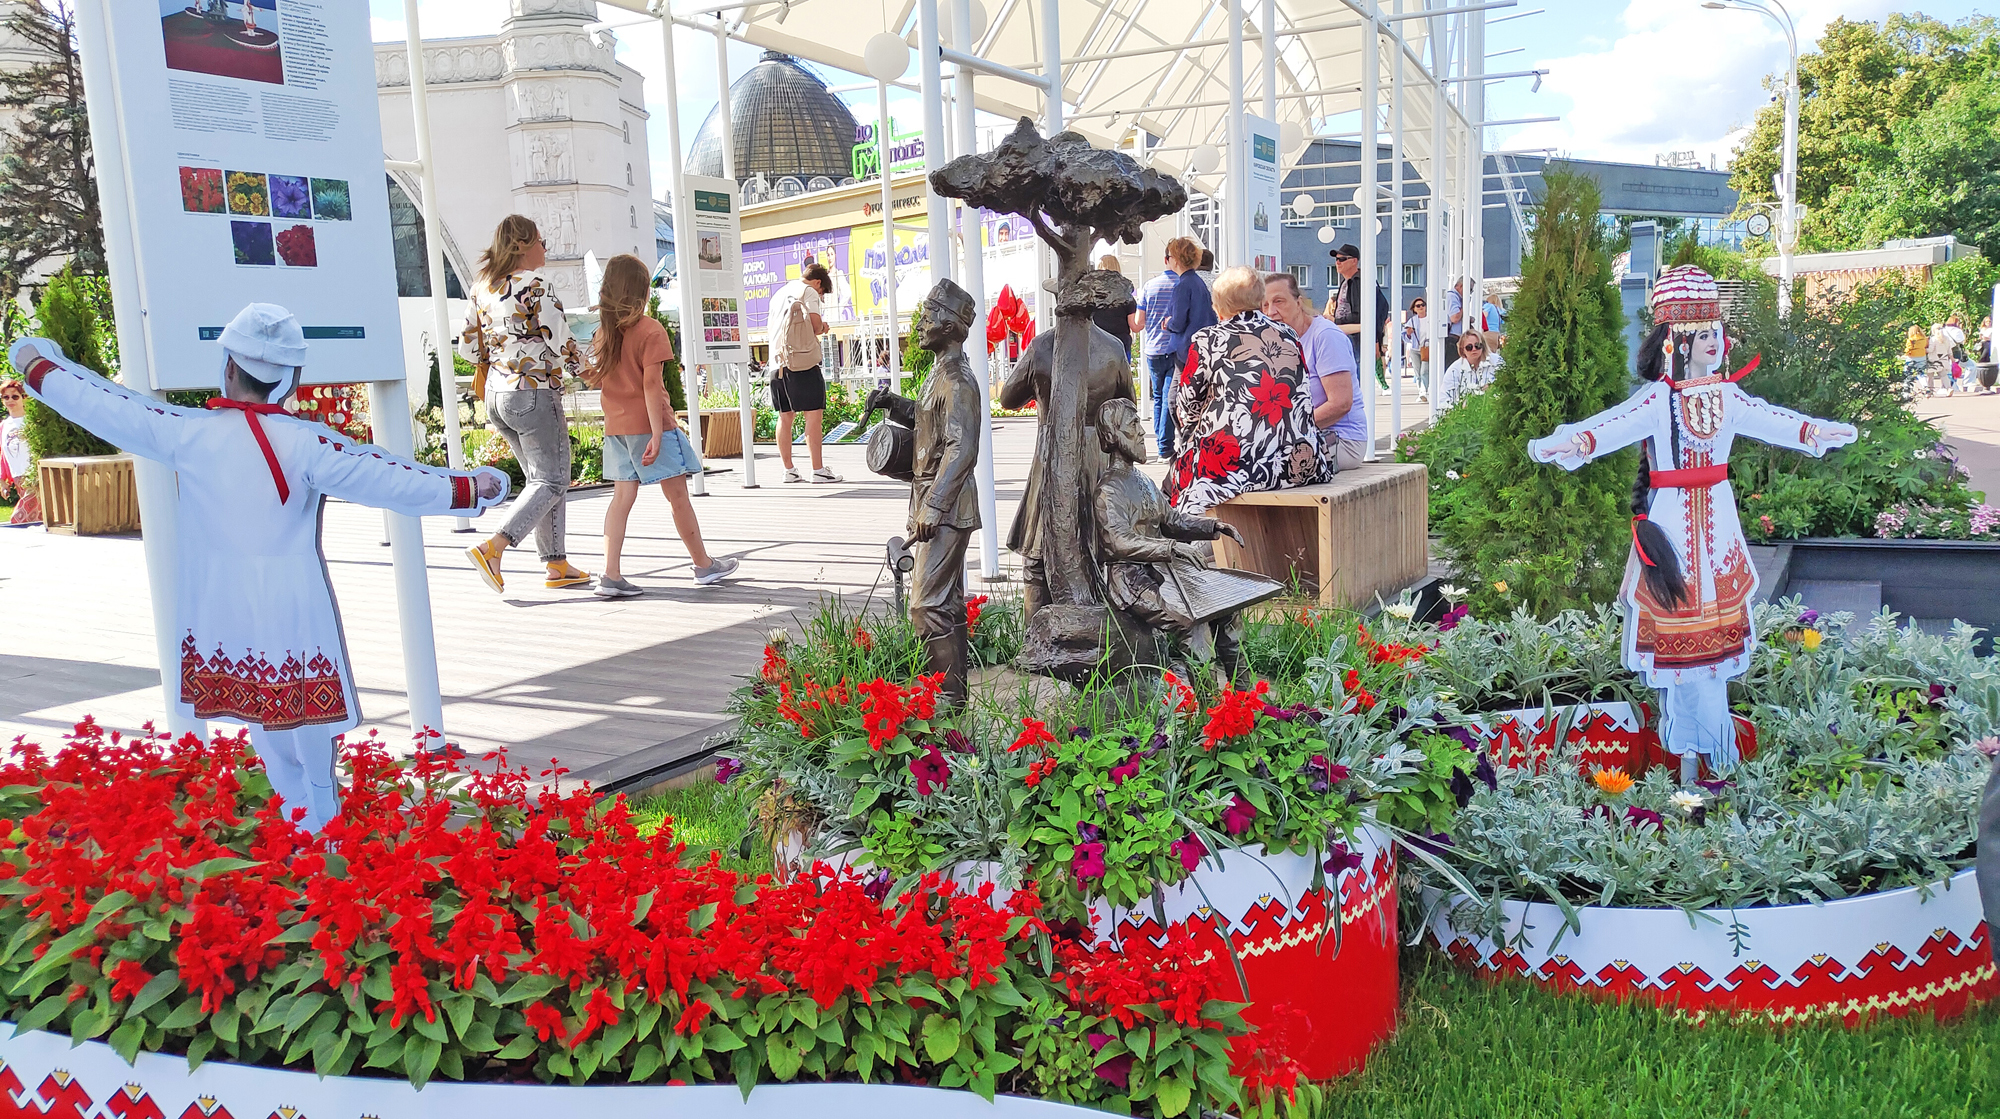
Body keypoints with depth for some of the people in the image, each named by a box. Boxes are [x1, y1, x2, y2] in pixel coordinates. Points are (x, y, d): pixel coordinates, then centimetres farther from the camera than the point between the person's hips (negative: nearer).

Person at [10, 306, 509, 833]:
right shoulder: (306, 444, -13)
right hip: (293, 608, -3)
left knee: (267, 734, 17)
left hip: (219, 614, 3)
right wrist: (471, 488, -5)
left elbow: (101, 406, 6)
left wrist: (36, 365, 24)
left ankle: (298, 816, 26)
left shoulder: (187, 432, -6)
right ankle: (321, 824, 12)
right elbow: (392, 482, -14)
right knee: (307, 717, 6)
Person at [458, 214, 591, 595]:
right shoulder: (537, 286, -13)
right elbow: (561, 345, -16)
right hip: (534, 393, -8)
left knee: (540, 478, 15)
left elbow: (467, 346, 11)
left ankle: (556, 565, 17)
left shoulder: (482, 288, 9)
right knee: (551, 481, -1)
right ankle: (492, 548, -15)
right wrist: (586, 370, 2)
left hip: (495, 395, 8)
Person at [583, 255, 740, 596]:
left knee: (622, 497, 7)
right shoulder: (650, 329, -12)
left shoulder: (605, 330, 7)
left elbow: (596, 379, 10)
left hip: (616, 427, 6)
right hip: (647, 424, -6)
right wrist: (657, 433, -18)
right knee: (678, 496, 4)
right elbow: (652, 384, -17)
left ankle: (611, 575, 0)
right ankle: (704, 565, 17)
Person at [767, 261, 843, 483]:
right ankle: (818, 470, -9)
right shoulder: (809, 292, 1)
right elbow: (816, 325, -10)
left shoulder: (779, 293, 23)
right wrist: (823, 327, 13)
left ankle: (789, 470, 13)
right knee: (814, 415, -6)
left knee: (785, 417, 10)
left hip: (777, 363, 7)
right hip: (803, 361, -7)